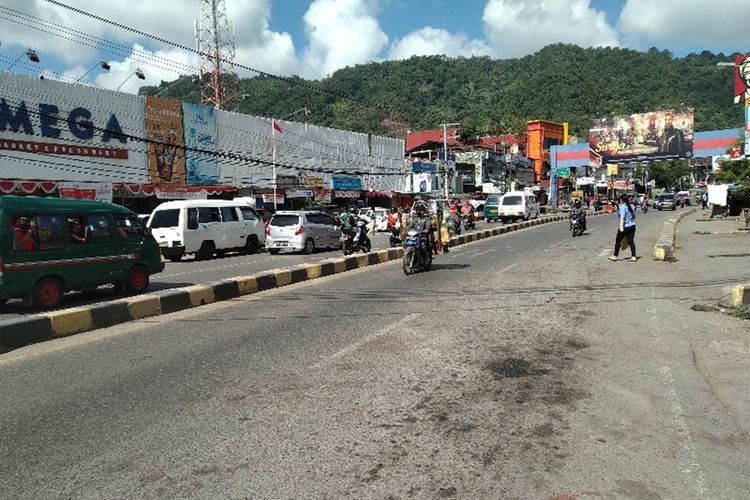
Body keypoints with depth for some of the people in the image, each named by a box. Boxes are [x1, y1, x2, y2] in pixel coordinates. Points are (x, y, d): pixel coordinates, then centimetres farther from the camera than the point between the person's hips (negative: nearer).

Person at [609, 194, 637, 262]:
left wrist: (621, 226, -31)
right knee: (631, 241, 6)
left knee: (618, 241, 7)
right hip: (632, 226, 7)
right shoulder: (632, 206, 10)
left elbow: (622, 217, -24)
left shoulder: (623, 207, -14)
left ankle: (615, 256, 15)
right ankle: (633, 257, 0)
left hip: (625, 227, -7)